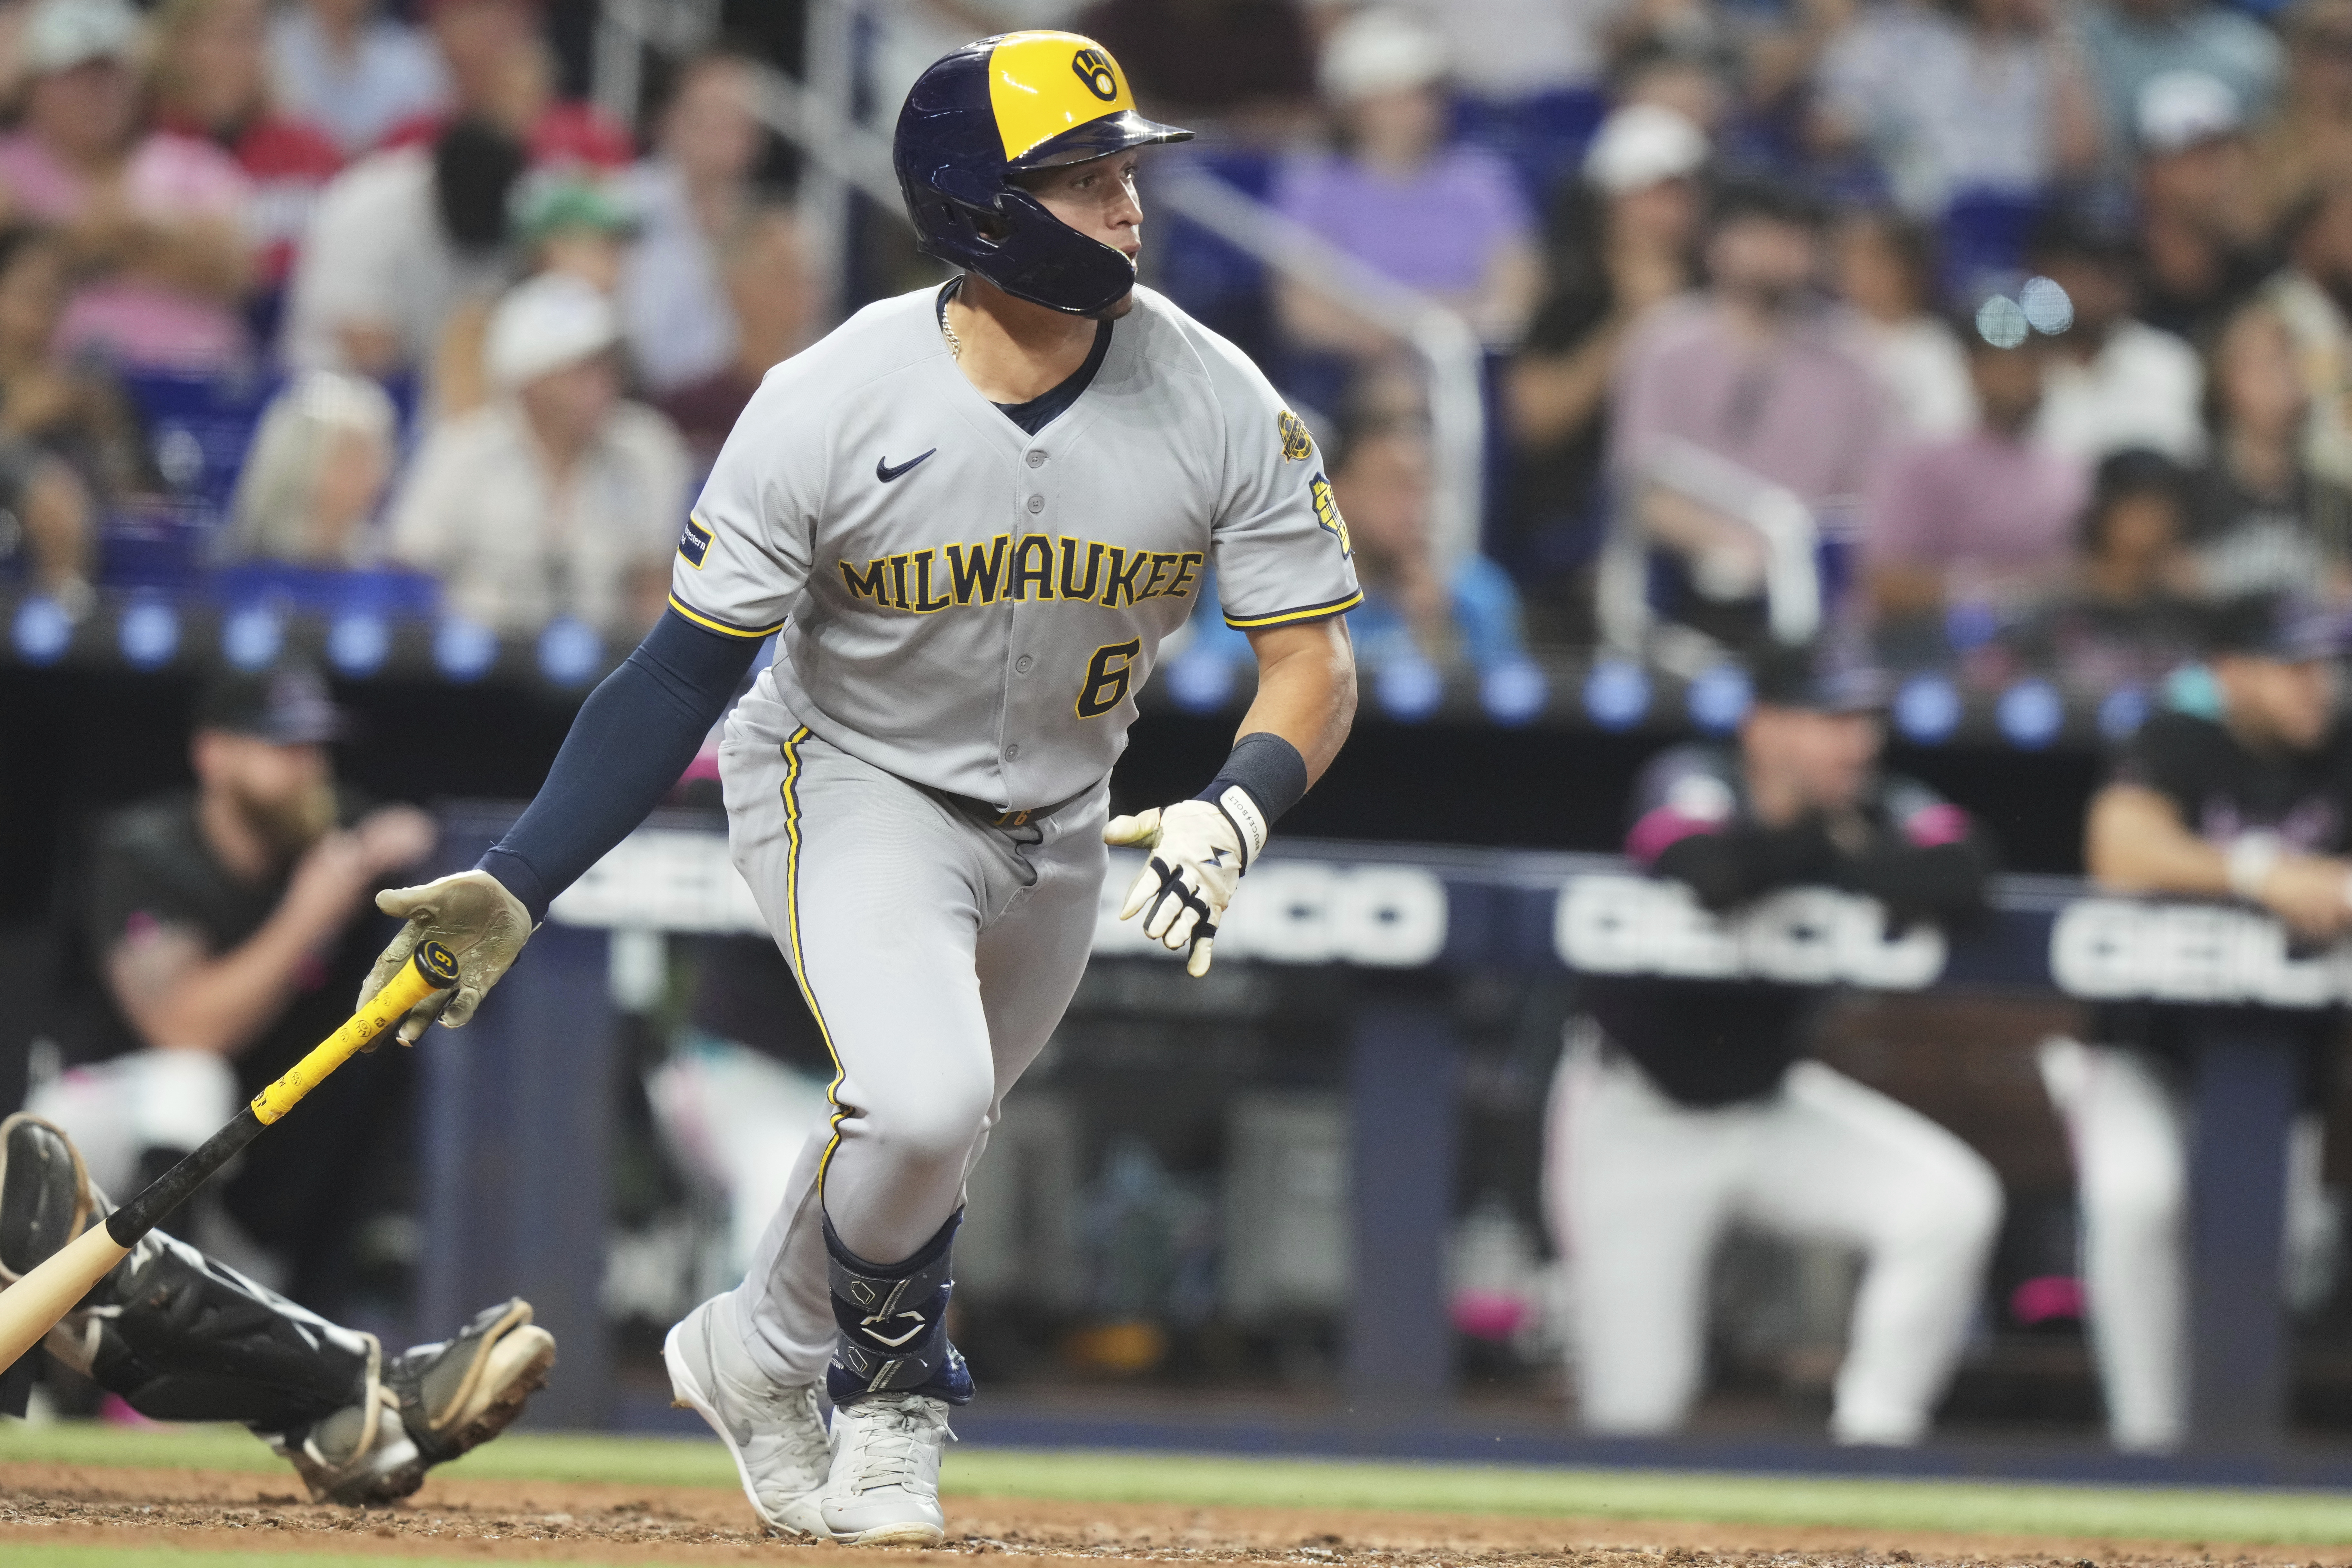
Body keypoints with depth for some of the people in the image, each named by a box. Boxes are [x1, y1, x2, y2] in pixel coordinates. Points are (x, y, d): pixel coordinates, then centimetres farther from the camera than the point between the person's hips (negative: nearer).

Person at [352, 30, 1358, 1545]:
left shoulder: (1220, 407, -18)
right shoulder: (828, 408, -26)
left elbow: (1313, 661, -11)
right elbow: (682, 676, -20)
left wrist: (1236, 812, -33)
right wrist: (514, 889, -27)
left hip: (1057, 826, 4)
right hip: (851, 784, -4)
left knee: (926, 1150, 16)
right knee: (920, 1098, -27)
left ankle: (759, 1355, 47)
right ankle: (888, 1400, 3)